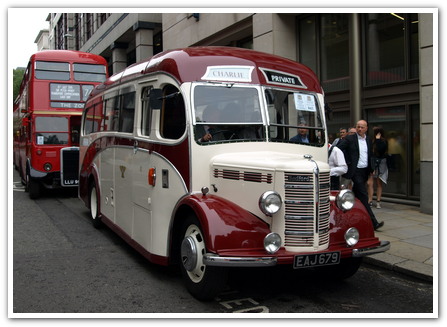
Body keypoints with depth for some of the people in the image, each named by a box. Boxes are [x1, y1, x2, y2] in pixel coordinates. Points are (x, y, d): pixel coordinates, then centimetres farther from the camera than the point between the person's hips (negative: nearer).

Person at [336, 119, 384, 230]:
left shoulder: (368, 141, 15)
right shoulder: (349, 139, -4)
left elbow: (370, 156, 22)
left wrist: (372, 169, 12)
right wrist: (347, 162, -10)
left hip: (364, 171, 6)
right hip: (355, 171, -6)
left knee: (356, 195, 14)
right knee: (363, 196, -11)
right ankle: (373, 223, -12)